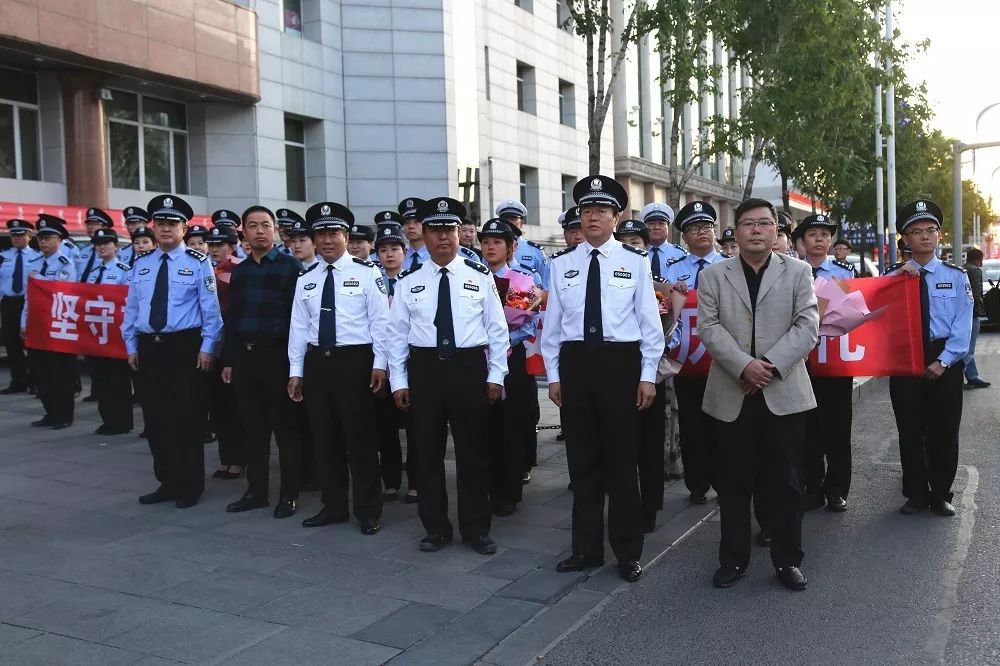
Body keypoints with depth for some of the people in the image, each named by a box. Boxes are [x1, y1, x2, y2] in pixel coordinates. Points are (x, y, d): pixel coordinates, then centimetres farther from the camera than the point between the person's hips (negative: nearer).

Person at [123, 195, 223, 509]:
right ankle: (167, 482, 22)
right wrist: (131, 346, 9)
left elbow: (210, 309, -5)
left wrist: (207, 347, -10)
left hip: (184, 346, -5)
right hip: (148, 346, 5)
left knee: (186, 417, 0)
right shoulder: (141, 263, 11)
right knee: (155, 417, 9)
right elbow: (131, 308, 14)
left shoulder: (198, 262, -3)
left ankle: (189, 486, 12)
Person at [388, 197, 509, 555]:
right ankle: (436, 528, 22)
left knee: (472, 451, 7)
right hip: (424, 368, 1)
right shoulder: (408, 281, 4)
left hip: (469, 367, -1)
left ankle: (476, 529, 20)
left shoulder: (480, 276, 2)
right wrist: (398, 381, 2)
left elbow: (497, 329, 3)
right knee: (429, 452, 8)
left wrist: (495, 375, -1)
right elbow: (397, 334, 5)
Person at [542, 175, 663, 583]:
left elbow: (649, 322, 1)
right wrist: (553, 374, 5)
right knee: (582, 459, 10)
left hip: (620, 361, -2)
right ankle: (586, 548, 23)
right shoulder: (562, 264, 7)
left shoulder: (635, 262, 1)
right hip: (575, 362, 2)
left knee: (622, 460, 5)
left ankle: (627, 552, 19)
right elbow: (552, 322, 8)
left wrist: (648, 376, -4)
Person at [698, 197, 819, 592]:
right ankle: (733, 558, 20)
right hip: (731, 395, 0)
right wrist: (744, 366, -17)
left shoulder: (798, 272, 7)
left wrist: (771, 365, -16)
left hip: (784, 393, 0)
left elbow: (807, 326, -3)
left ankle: (788, 560, 19)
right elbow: (709, 327, -4)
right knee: (734, 483, 8)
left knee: (785, 483, 6)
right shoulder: (713, 275, 7)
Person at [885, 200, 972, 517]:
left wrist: (942, 361, -14)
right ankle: (916, 494, 21)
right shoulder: (891, 276, 2)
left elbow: (963, 325, -4)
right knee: (910, 431, 7)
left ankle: (941, 495, 23)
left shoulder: (956, 276, 2)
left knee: (944, 431, 8)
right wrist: (899, 276, -19)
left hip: (945, 362, 0)